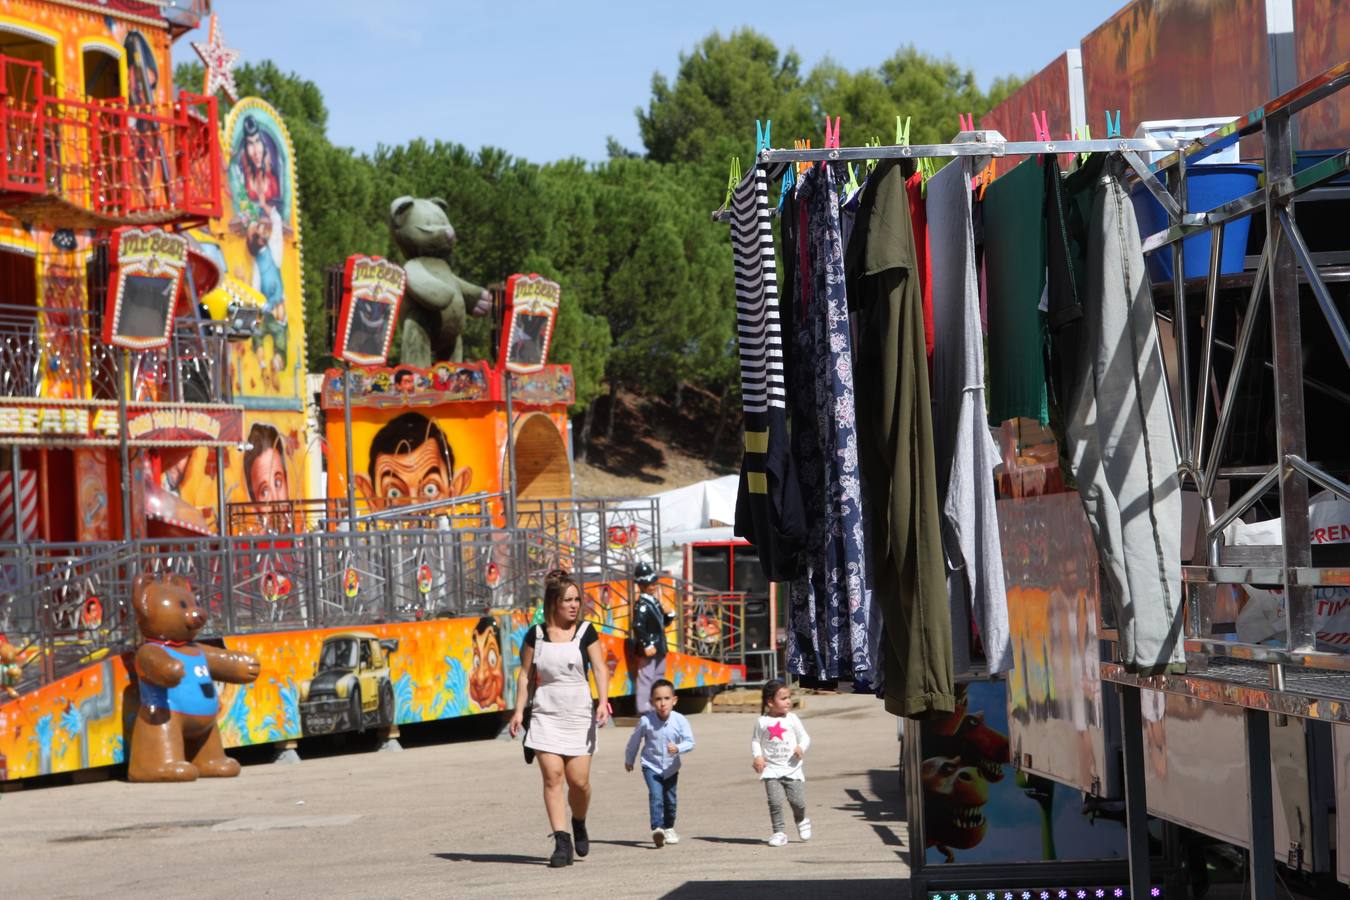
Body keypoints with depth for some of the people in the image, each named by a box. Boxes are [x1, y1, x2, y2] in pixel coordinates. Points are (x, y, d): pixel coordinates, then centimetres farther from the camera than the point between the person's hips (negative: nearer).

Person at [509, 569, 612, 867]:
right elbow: (526, 674, 8)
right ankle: (562, 843, -10)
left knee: (579, 780, -3)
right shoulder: (536, 635, 4)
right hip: (546, 714, 0)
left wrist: (603, 701, -15)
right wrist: (519, 710, 1)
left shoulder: (586, 632, 2)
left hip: (579, 714, 0)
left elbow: (599, 668, -1)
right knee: (552, 776, -11)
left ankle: (579, 824, 28)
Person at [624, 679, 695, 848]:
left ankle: (669, 828, 37)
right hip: (651, 766, -2)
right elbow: (635, 740, 0)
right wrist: (629, 760, 14)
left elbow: (690, 742, -15)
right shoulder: (646, 721, -18)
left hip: (671, 767, 2)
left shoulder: (680, 721, -18)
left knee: (670, 800, 14)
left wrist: (678, 748, -37)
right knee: (655, 796, -21)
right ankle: (657, 829, -29)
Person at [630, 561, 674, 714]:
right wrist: (646, 645, -27)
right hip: (647, 650, -10)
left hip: (658, 649, 10)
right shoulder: (641, 605, -17)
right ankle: (644, 710, -7)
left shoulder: (655, 602, 13)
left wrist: (668, 617, 0)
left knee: (658, 678, 18)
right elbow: (638, 626, -26)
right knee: (645, 678, -8)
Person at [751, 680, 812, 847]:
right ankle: (779, 832, 1)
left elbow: (804, 737, 7)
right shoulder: (763, 722, 0)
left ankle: (801, 821, 29)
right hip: (771, 770, -1)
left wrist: (801, 747, -14)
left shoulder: (792, 719, 2)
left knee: (798, 800, -3)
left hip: (792, 769, 1)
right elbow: (755, 741, 8)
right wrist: (757, 756, -8)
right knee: (775, 802, -10)